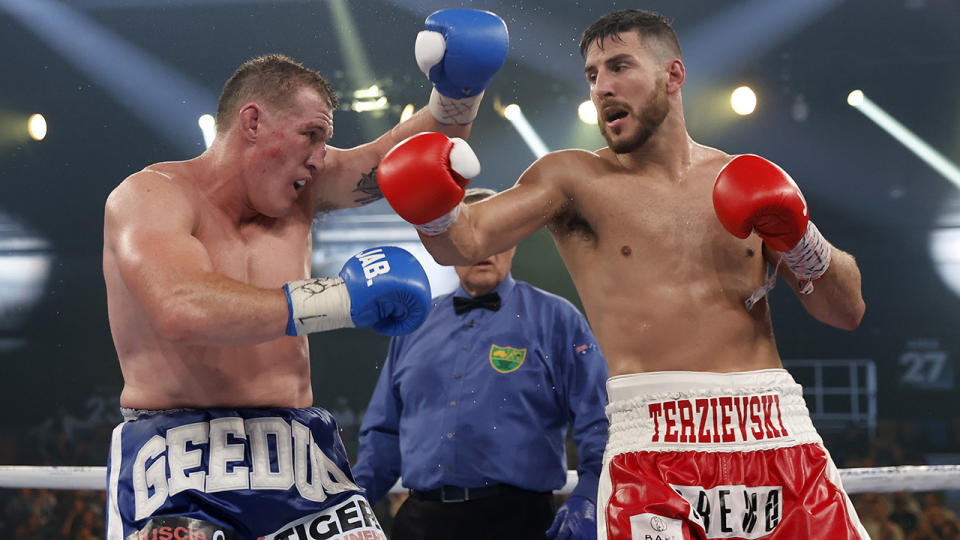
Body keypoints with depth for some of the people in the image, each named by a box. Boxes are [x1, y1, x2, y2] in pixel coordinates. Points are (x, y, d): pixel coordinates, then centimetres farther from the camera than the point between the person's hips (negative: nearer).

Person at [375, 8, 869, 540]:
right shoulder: (575, 178, 9)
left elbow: (847, 311, 13)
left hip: (776, 437, 3)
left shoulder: (743, 181, 15)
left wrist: (799, 238, -5)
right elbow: (464, 242, -6)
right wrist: (435, 210, -27)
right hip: (655, 442, -3)